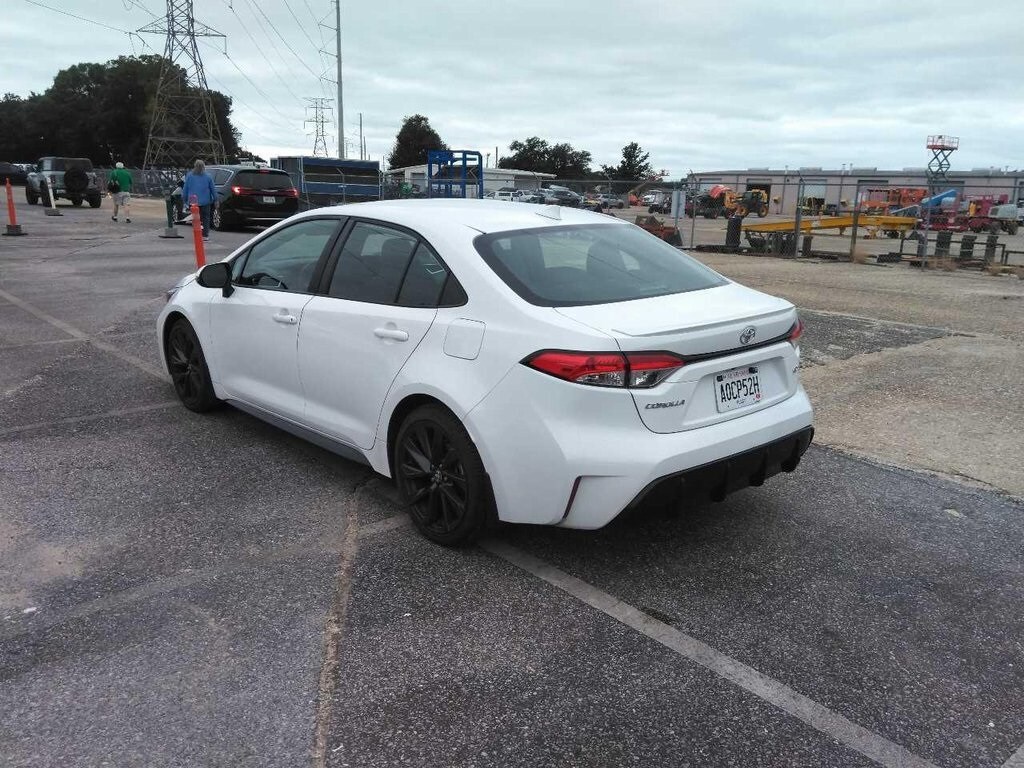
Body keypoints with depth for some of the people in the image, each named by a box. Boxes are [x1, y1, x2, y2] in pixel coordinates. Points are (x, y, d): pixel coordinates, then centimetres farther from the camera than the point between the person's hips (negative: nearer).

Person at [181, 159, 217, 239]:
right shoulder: (208, 176, -2)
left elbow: (185, 189, 3)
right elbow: (213, 189, 2)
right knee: (205, 218, 7)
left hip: (193, 202, 1)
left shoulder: (189, 176, 0)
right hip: (205, 202, -1)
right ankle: (205, 235, 4)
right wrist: (215, 199, 11)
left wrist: (184, 199, 12)